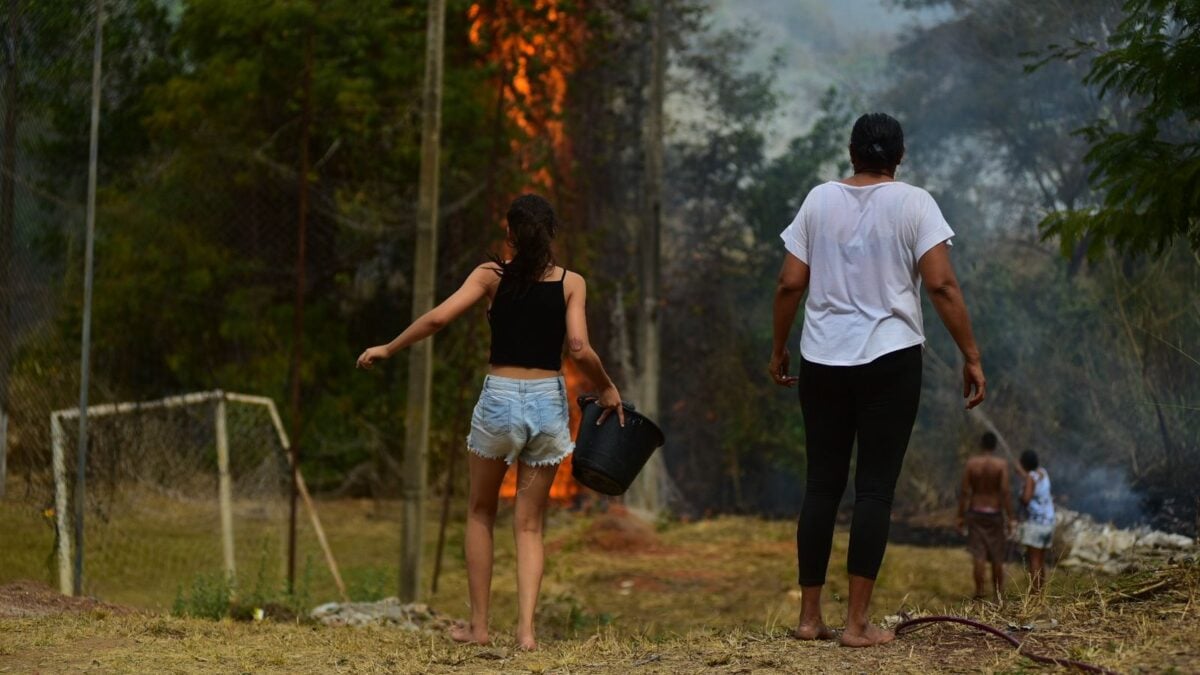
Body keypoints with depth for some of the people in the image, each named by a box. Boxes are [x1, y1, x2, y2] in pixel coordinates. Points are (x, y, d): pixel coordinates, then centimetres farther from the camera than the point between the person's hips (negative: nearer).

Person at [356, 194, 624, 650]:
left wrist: (387, 349, 2)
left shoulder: (492, 275, -1)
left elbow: (437, 318, -10)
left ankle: (479, 626, 15)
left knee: (481, 514, 18)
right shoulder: (571, 283, -1)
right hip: (548, 402, 1)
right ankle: (526, 629, -5)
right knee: (529, 525, 9)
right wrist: (607, 389, 5)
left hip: (499, 398, -1)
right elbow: (579, 350, -11)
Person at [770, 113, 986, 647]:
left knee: (822, 484, 10)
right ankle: (857, 622, -2)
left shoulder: (819, 200, 5)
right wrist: (971, 356, -7)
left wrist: (778, 349, 15)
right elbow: (942, 286, -12)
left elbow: (790, 284, 3)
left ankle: (809, 615, 12)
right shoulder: (913, 203, -3)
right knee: (875, 488, 0)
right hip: (890, 360, -3)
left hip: (822, 361, 3)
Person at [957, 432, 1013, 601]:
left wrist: (961, 516, 3)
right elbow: (1005, 492, -14)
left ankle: (979, 593, -7)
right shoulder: (1001, 465, -8)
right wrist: (1009, 517, -10)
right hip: (995, 513, 0)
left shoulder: (971, 463, -4)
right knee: (997, 557, 12)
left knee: (979, 556, -1)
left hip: (975, 512, 1)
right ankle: (998, 594, 19)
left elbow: (964, 491, -4)